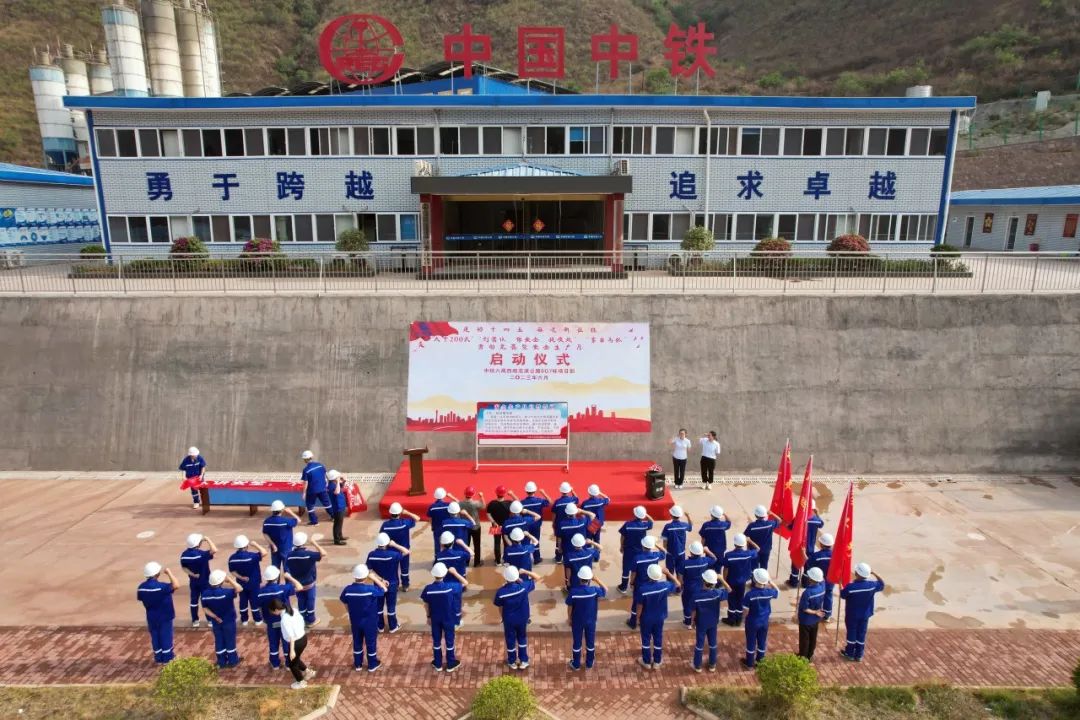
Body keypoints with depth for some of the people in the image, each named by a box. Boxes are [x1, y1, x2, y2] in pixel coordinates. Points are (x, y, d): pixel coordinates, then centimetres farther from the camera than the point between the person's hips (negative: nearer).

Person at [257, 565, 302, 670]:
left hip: (271, 622, 3)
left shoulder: (261, 591, -13)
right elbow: (299, 587, -26)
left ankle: (275, 664, 34)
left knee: (273, 643, 20)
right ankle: (289, 664, 26)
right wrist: (289, 577, -14)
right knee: (287, 642, 14)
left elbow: (259, 607, -1)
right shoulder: (282, 588, -25)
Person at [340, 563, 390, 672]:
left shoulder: (348, 589, -19)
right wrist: (374, 578, -13)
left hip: (355, 621, 3)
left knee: (357, 642, 24)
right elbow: (384, 589, -13)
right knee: (371, 642, 17)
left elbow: (344, 602, -1)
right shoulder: (370, 589, -29)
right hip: (370, 622, -3)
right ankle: (372, 665, 34)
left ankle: (358, 664, 40)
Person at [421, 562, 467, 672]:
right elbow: (466, 583, -13)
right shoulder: (450, 587, -27)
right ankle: (451, 664, 31)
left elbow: (426, 605, -6)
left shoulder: (428, 589, -21)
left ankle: (438, 664, 35)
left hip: (435, 618, 2)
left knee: (436, 641, 20)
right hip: (449, 618, -2)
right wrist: (454, 572, -8)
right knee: (449, 640, 16)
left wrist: (428, 616, 11)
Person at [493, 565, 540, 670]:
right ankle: (523, 661, 34)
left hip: (509, 620, -1)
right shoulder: (523, 586, -25)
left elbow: (500, 608, -9)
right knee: (522, 638, 24)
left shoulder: (500, 592, -25)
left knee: (510, 640, 21)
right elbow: (537, 577, -13)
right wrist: (525, 572, -13)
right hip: (522, 618, 1)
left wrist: (503, 617, 10)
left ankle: (512, 662, 38)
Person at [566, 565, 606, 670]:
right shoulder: (594, 590, -25)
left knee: (577, 642, 19)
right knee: (590, 642, 21)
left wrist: (569, 619, 4)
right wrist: (596, 579, -8)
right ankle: (589, 664, 38)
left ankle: (576, 664, 35)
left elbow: (569, 607, -12)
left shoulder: (573, 591, -25)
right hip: (590, 621, 0)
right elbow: (606, 590, -5)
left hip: (577, 621, 0)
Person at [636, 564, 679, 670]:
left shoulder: (642, 588, -30)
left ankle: (647, 662, 34)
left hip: (646, 618, -2)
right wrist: (668, 572, -1)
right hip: (660, 618, 2)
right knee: (658, 638, 20)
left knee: (646, 639, 18)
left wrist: (638, 617, 0)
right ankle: (657, 662, 36)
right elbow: (677, 584, -2)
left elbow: (639, 606, -17)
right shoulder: (665, 585, -23)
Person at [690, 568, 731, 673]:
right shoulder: (717, 593, -23)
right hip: (713, 623, 2)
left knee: (699, 644, 16)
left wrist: (692, 621, 3)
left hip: (701, 623, -2)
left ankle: (697, 666, 31)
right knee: (713, 643, 20)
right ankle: (712, 665, 36)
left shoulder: (697, 595, -27)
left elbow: (694, 612, -15)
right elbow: (729, 590, -4)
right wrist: (721, 579, -10)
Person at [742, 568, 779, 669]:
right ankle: (760, 660, 39)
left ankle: (749, 663, 32)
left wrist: (745, 618, 3)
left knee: (751, 642, 16)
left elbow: (746, 611, -18)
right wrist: (770, 581, 1)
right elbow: (778, 591, 7)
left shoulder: (750, 594, -29)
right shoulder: (769, 592, -19)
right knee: (762, 642, 22)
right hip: (764, 622, 3)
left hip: (752, 622, -3)